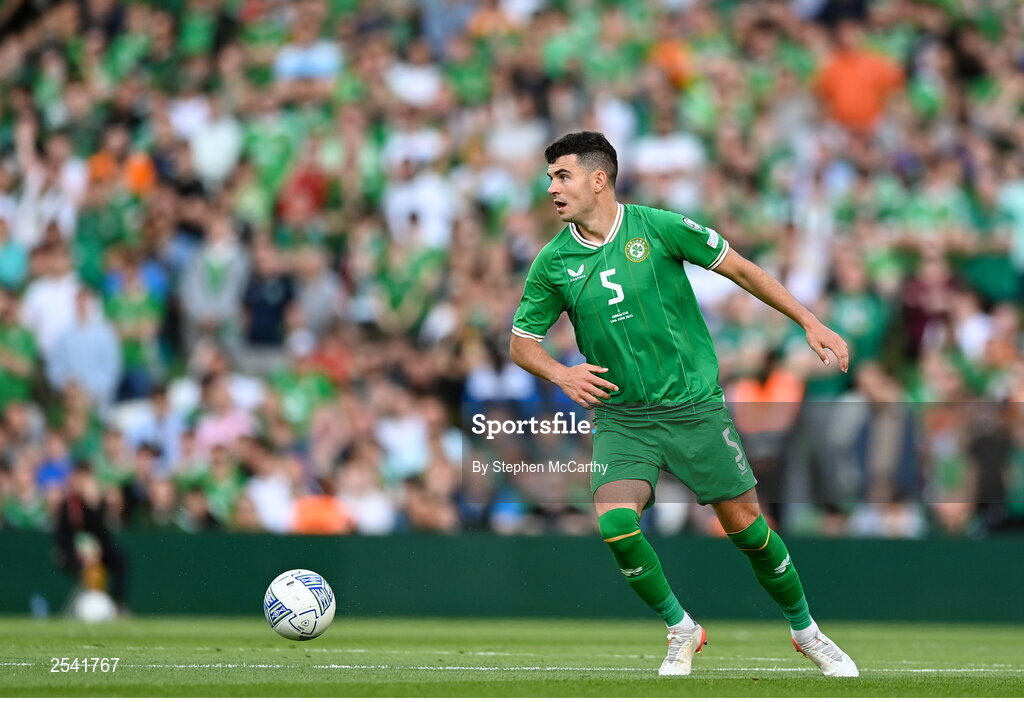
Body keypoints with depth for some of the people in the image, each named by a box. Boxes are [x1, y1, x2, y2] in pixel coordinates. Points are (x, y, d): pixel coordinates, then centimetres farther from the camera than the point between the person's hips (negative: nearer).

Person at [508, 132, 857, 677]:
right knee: (615, 522, -21)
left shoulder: (658, 228, -8)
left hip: (695, 405, -1)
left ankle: (805, 631, 23)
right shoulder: (554, 262, -1)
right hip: (620, 417, 1)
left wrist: (811, 323, -2)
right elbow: (521, 341, 9)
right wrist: (560, 373, -12)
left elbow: (739, 269, 1)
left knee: (746, 525, 0)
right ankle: (681, 631, 2)